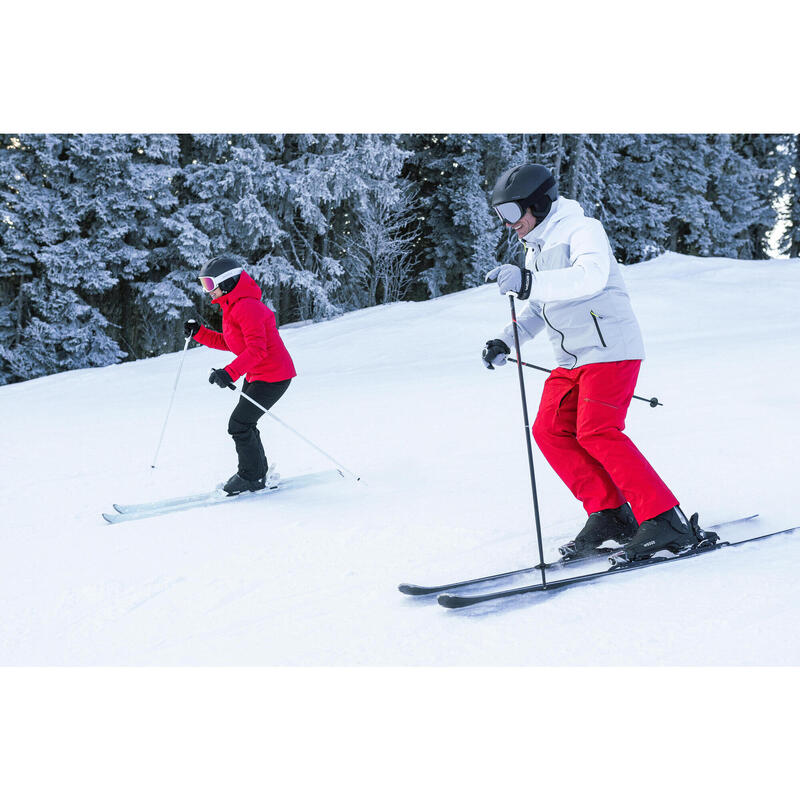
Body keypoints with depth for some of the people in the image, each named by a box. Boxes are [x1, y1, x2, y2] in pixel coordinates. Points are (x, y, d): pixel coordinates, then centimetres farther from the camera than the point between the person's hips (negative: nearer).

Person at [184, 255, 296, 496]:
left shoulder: (246, 306, -22)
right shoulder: (231, 306, 11)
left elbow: (257, 349, -31)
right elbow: (227, 343, 20)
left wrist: (230, 372, -39)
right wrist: (198, 333, 9)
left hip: (273, 376, -11)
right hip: (255, 375, 11)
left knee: (239, 424, -9)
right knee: (244, 424, 15)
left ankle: (251, 477, 6)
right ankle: (258, 473, 29)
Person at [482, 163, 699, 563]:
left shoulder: (582, 230, -10)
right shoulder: (536, 249, 19)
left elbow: (591, 277, -31)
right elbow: (538, 310, 28)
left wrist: (528, 283, -42)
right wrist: (505, 341, 12)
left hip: (610, 349, -9)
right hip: (570, 359, 9)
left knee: (596, 433, -20)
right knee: (550, 431, -3)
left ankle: (667, 522, -17)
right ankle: (610, 514, 2)